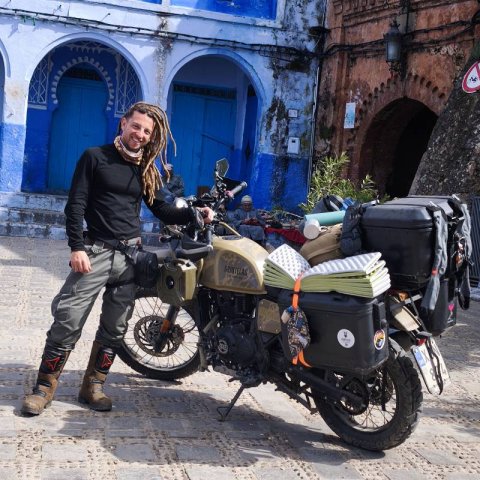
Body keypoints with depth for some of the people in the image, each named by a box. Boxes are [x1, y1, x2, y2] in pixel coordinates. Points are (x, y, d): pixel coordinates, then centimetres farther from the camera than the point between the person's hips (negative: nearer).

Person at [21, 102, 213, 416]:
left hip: (131, 255, 5)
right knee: (68, 321, -9)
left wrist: (194, 214, -1)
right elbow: (76, 205, -6)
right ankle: (44, 387, 3)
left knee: (115, 328, 7)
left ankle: (93, 386, 19)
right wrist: (77, 247, -16)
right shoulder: (95, 157, -1)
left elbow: (161, 210, 15)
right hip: (96, 250, -4)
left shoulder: (147, 170, 13)